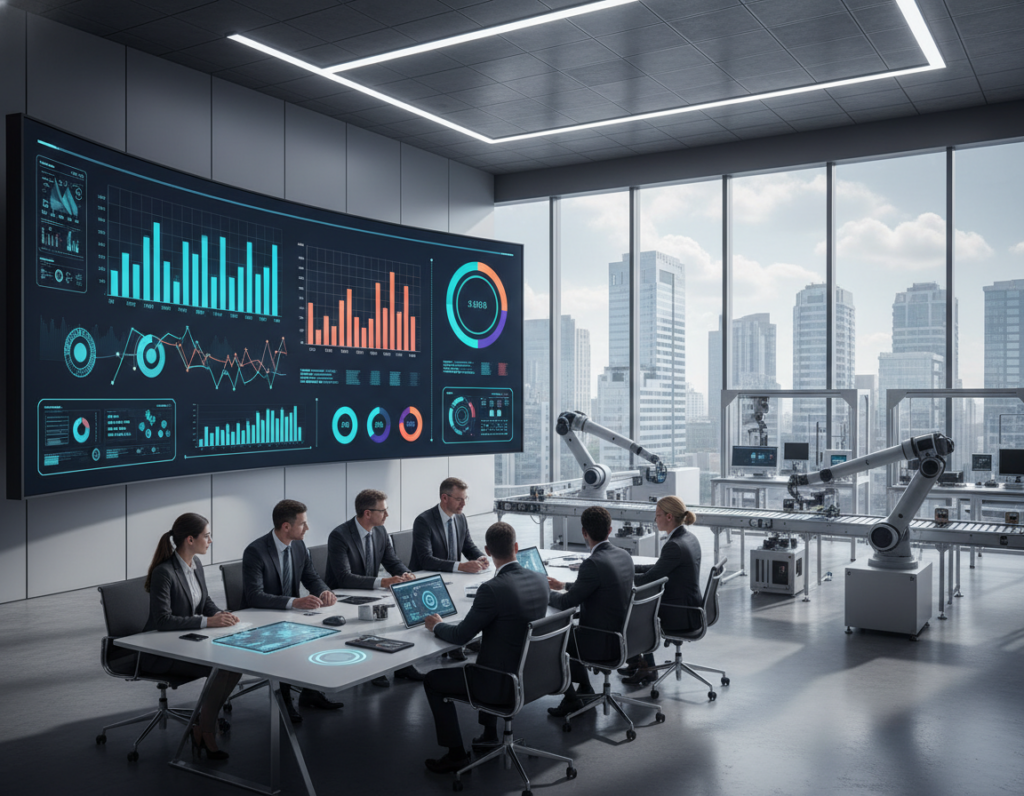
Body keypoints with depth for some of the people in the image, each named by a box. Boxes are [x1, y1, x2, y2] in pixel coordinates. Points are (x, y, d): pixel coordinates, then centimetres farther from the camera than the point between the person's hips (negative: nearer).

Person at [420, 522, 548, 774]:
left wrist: (437, 625, 5)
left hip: (504, 682, -8)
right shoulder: (539, 580, -4)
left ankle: (456, 753, 17)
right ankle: (490, 735, 41)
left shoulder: (492, 589, -25)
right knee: (482, 661, 36)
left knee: (433, 680, 11)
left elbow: (460, 636, -15)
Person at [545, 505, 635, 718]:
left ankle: (571, 699, 19)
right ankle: (585, 690, 32)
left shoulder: (594, 563, -26)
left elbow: (566, 603, -16)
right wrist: (563, 586, 22)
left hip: (602, 643, -8)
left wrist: (547, 594, 4)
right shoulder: (624, 555, 1)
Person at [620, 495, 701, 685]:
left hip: (682, 614, -9)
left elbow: (647, 580, -19)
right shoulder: (689, 538, 5)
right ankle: (639, 661, 26)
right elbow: (660, 568, 14)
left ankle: (647, 669, 22)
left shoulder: (674, 546, -25)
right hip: (690, 607, 9)